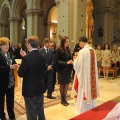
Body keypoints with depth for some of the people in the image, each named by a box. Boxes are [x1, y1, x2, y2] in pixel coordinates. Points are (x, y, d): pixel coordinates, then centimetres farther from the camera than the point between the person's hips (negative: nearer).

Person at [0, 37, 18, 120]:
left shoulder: (10, 54, 5)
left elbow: (13, 63, 7)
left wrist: (15, 66, -14)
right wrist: (10, 67, -31)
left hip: (11, 81, 5)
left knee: (10, 99, 16)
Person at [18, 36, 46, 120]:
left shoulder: (27, 58, -23)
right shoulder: (42, 57, -1)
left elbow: (20, 74, -17)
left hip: (30, 89, -7)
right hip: (40, 87, 7)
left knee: (31, 112, 10)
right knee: (40, 110, 22)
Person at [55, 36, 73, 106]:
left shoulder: (68, 49, 5)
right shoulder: (59, 50, -12)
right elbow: (57, 61, -14)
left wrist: (71, 62, -7)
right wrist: (66, 63, -21)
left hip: (68, 69, 6)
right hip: (62, 70, -5)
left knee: (67, 84, 11)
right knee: (62, 84, 8)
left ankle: (65, 99, 25)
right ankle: (62, 99, 23)